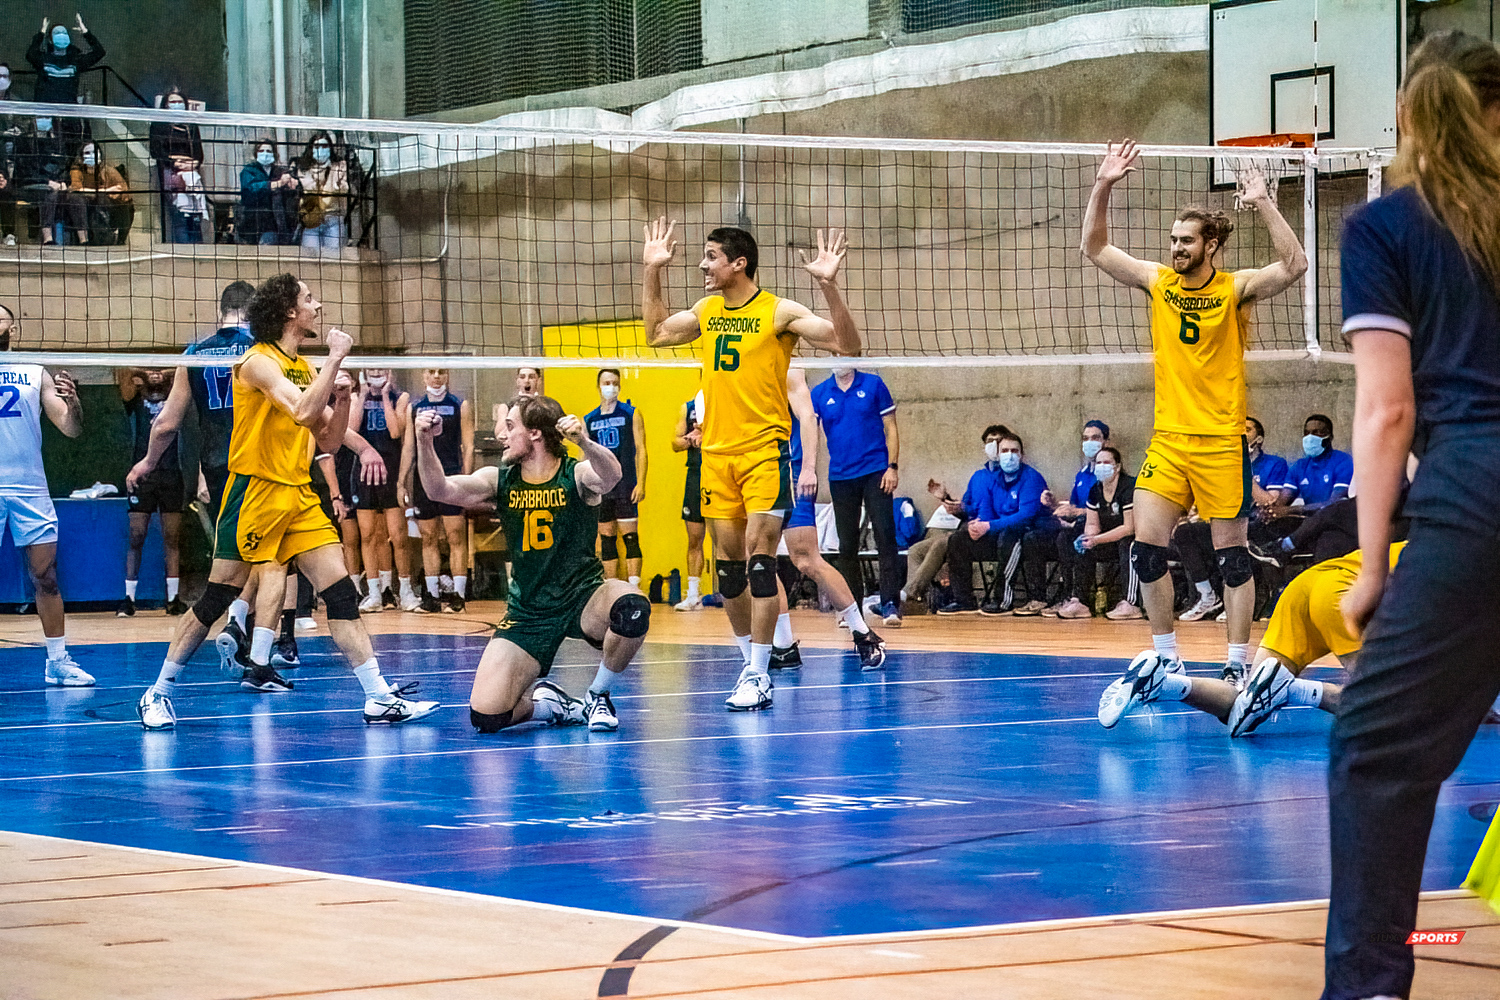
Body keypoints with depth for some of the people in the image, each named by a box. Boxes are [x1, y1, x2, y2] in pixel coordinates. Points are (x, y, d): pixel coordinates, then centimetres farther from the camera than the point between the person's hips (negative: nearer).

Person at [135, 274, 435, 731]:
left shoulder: (305, 367, 13)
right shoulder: (258, 362, -11)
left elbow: (328, 440, 15)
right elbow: (303, 412, -27)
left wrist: (342, 398, -2)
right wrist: (336, 359, -20)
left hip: (299, 495, 7)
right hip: (254, 491, -7)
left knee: (342, 591, -2)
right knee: (217, 597, -3)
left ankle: (379, 698, -3)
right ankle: (157, 693, 10)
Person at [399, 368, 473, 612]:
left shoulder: (460, 406, 5)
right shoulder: (414, 408, 13)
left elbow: (468, 446, 2)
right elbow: (408, 447, 15)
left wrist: (466, 479, -7)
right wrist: (401, 481, 8)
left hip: (451, 478, -3)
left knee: (456, 537, -7)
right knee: (428, 538, 4)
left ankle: (458, 594, -7)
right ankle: (431, 596, 7)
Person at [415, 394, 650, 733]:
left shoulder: (577, 475, -10)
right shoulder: (499, 480, 0)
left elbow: (610, 475, -34)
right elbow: (441, 489, -12)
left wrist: (585, 443, -55)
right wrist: (425, 443, -31)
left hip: (584, 597, -2)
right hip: (527, 613, 2)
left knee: (631, 608, -38)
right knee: (486, 716, -16)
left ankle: (598, 696, -9)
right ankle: (547, 703, 19)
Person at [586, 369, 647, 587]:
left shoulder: (632, 414, 3)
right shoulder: (589, 420, 12)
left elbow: (641, 450, -1)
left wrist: (641, 483, -11)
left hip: (625, 486, -4)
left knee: (630, 538, -9)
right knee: (606, 541, 5)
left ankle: (634, 589, -12)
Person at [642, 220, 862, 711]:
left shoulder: (779, 312, -8)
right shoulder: (705, 311, 10)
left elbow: (848, 345, -14)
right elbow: (656, 333, 28)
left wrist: (828, 285, -26)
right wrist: (651, 271, 21)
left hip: (765, 452, -6)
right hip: (716, 453, 6)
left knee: (760, 560, -12)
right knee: (728, 565, 7)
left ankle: (758, 677, -10)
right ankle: (752, 664, 20)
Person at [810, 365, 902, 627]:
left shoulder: (874, 385, 2)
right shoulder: (820, 393, 6)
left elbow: (890, 428, 4)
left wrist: (893, 466, -5)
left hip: (876, 473, -2)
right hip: (840, 476, 2)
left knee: (885, 537, -9)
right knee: (847, 546, 5)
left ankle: (890, 604, -10)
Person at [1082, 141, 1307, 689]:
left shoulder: (1236, 289, -5)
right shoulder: (1159, 282, 6)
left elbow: (1294, 265, -20)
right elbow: (1095, 249, 7)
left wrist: (1263, 204, -24)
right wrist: (1103, 186, -4)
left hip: (1222, 441, -4)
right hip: (1169, 439, 4)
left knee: (1232, 553, 1)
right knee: (1146, 546, -5)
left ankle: (1238, 661, 9)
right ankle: (1166, 656, 7)